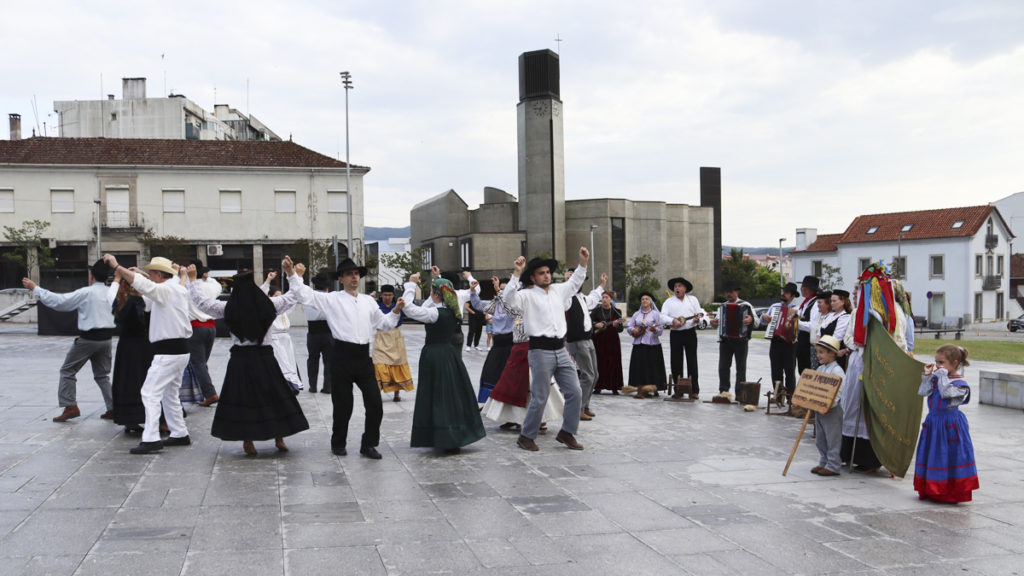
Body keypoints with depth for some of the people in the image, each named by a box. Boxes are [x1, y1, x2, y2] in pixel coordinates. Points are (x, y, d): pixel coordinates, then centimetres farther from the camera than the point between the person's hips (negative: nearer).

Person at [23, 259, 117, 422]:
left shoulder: (86, 293, -14)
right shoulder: (111, 293, 2)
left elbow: (58, 301, -13)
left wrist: (35, 288, -6)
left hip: (88, 339, -6)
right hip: (106, 338, 6)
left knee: (67, 371, 9)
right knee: (102, 374, 17)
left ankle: (70, 407, 3)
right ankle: (113, 408, 11)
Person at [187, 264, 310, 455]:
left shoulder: (228, 308, -6)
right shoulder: (269, 304, -5)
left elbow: (201, 301, 4)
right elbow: (292, 296, 9)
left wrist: (192, 279, 16)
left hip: (240, 359, 0)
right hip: (265, 356, 0)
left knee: (242, 399, 8)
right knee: (275, 397, 10)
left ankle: (248, 442, 10)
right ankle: (279, 439, 14)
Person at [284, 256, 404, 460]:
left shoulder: (368, 301, 15)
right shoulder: (332, 300, 0)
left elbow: (383, 323, 22)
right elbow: (305, 294, -7)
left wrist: (396, 311, 7)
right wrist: (291, 274, -16)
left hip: (364, 357, 4)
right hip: (343, 357, -4)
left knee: (375, 403, 1)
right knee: (343, 405, 5)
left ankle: (368, 444, 16)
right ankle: (338, 443, 26)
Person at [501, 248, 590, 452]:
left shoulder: (558, 290, 15)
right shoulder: (528, 295, -4)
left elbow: (575, 282, 32)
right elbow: (508, 298, -21)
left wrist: (583, 263, 24)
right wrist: (516, 273, -28)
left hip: (561, 350, 6)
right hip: (541, 350, -6)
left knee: (574, 392, 5)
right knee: (539, 398, -2)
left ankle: (567, 433, 18)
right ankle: (526, 437, 12)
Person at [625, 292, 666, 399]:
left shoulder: (655, 314, 3)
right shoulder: (636, 314, 16)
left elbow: (661, 329, -3)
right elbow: (628, 326, 15)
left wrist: (654, 330, -23)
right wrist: (633, 330, -6)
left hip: (652, 345, -4)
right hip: (638, 345, 4)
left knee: (652, 367, -6)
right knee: (639, 367, 0)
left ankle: (651, 389, -2)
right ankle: (641, 389, 4)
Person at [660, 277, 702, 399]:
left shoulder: (693, 299, 11)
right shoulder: (669, 302, 7)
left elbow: (700, 312, 9)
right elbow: (663, 316, -4)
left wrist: (698, 318, -14)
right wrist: (673, 321, -20)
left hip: (690, 333, 0)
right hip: (675, 334, 0)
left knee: (692, 361, -1)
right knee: (676, 362, 1)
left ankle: (694, 390, 2)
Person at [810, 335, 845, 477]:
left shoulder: (836, 370, -14)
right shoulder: (820, 369, 13)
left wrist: (830, 405, -27)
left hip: (832, 410, -9)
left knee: (833, 439, -1)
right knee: (820, 439, 14)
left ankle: (833, 466, 5)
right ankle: (823, 463, 25)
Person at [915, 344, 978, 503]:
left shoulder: (960, 383, -10)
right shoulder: (936, 378, 8)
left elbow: (946, 393, -25)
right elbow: (923, 392, 0)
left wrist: (943, 375, -20)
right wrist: (927, 375, -5)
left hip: (950, 424, -7)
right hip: (933, 422, 7)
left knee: (950, 454, -3)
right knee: (933, 454, 11)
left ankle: (953, 492, 7)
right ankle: (931, 490, 20)